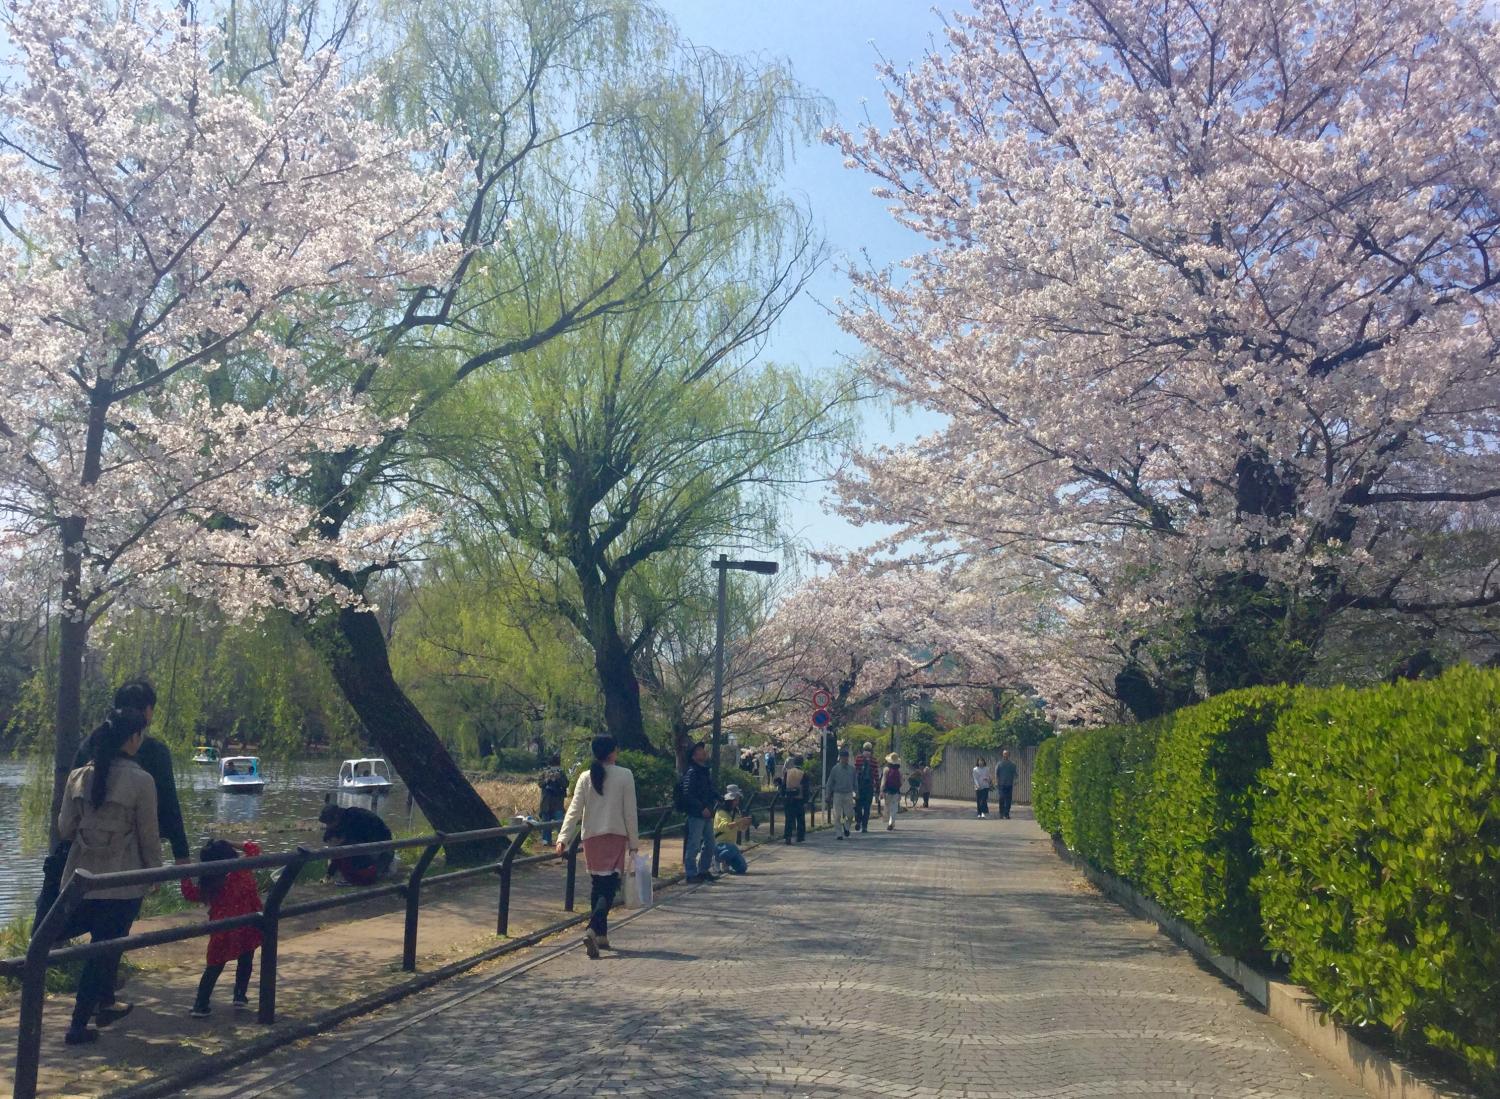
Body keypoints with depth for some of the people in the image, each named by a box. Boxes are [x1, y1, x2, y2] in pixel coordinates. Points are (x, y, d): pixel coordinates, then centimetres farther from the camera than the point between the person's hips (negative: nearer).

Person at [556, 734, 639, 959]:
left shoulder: (585, 777, 1)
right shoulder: (625, 775, -6)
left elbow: (574, 810, -5)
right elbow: (630, 812, -5)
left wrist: (564, 837, -6)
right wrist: (634, 843, 1)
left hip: (591, 837, 3)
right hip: (616, 837, -3)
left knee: (597, 886, 15)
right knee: (609, 887, -3)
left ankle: (601, 936, 21)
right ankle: (593, 930, -24)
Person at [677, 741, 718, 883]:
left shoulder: (705, 771, 15)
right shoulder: (691, 772, -12)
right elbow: (687, 794, -20)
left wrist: (717, 798, 5)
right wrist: (702, 808, -23)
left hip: (706, 814, 9)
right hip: (695, 814, -9)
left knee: (709, 843, 15)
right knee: (694, 845, -4)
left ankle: (703, 870, 26)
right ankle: (691, 873, 2)